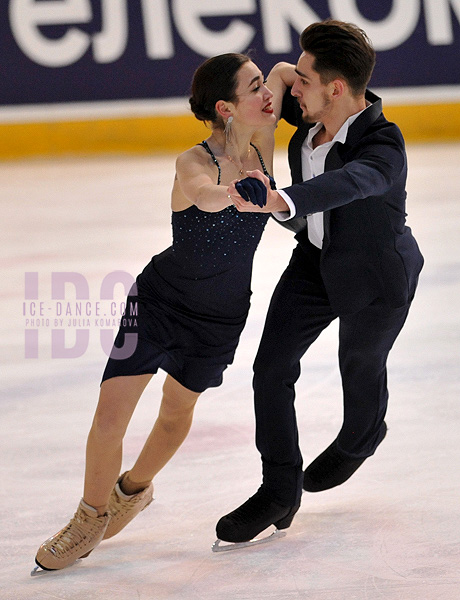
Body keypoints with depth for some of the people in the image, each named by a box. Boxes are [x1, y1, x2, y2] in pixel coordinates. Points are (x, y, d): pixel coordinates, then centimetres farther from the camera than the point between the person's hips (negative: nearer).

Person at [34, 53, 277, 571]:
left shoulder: (261, 148, -13)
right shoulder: (194, 162, -27)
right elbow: (205, 196, -55)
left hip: (219, 317, 5)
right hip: (159, 300, -4)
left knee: (177, 412, 20)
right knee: (109, 417, -10)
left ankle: (134, 487, 50)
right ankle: (92, 515, 15)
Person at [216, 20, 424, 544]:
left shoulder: (383, 146, -38)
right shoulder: (314, 114, -15)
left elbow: (347, 184, -60)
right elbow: (280, 81, 9)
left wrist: (280, 201, -76)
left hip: (376, 276, -6)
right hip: (316, 260, 6)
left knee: (360, 365, 21)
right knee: (272, 367, -3)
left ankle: (358, 440, 56)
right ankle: (279, 490, 9)